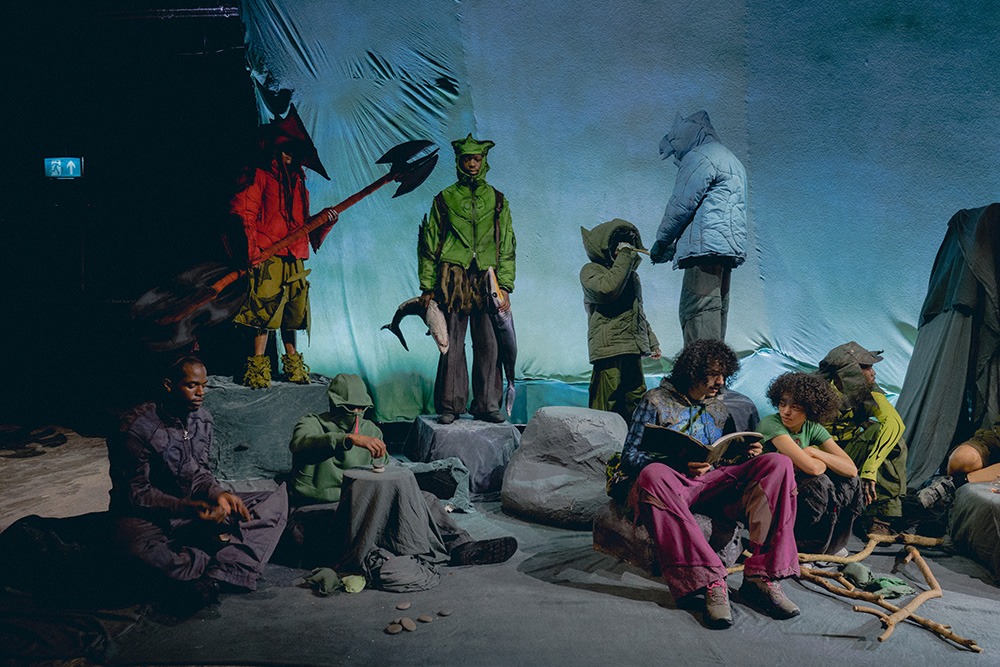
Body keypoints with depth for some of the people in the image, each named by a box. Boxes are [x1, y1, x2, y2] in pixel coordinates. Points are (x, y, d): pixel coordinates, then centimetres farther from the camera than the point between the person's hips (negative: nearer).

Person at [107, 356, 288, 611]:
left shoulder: (202, 419, 3)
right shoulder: (138, 427, -17)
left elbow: (199, 473, 8)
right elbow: (137, 493, -16)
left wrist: (218, 494, -15)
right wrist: (188, 508, -29)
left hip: (194, 507, 6)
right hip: (147, 514, -6)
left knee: (277, 499, -9)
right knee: (141, 545, -44)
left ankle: (212, 578, -28)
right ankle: (231, 564, -25)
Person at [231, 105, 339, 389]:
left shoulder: (297, 183, 22)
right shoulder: (259, 176, 1)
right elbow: (241, 211, -9)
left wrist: (324, 218, 3)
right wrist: (252, 249, -18)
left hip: (294, 261, 7)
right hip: (268, 259, -7)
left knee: (293, 313, 12)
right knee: (265, 312, -10)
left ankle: (292, 362, 24)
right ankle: (258, 366, -4)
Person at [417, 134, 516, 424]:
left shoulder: (497, 200, 13)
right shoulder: (444, 199, 9)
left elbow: (507, 247, 12)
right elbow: (429, 246, 9)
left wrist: (505, 286, 2)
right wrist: (427, 287, 2)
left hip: (487, 280, 1)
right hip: (453, 280, -1)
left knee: (488, 344, -1)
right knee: (452, 344, -3)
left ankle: (487, 404, 8)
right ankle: (450, 405, 4)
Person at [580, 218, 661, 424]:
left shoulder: (631, 274, 24)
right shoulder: (591, 270, -1)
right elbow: (608, 289, -23)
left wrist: (652, 341, 27)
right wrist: (624, 257, -15)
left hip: (633, 349, 8)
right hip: (609, 349, -8)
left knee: (637, 402, 8)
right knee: (606, 403, -11)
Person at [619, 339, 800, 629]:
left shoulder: (717, 408, 24)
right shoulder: (656, 401, 6)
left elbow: (729, 458, 25)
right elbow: (630, 458, -2)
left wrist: (750, 455, 1)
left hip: (714, 484, 4)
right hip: (673, 481, -4)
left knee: (778, 464, -18)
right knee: (652, 475, -40)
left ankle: (762, 576, -30)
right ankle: (711, 582, -45)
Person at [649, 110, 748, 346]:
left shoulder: (700, 157, -3)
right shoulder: (730, 160, 29)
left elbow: (681, 204, -8)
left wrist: (661, 242, 5)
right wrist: (675, 246, 22)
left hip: (706, 247, -10)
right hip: (728, 250, 10)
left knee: (697, 315, -14)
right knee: (716, 313, 7)